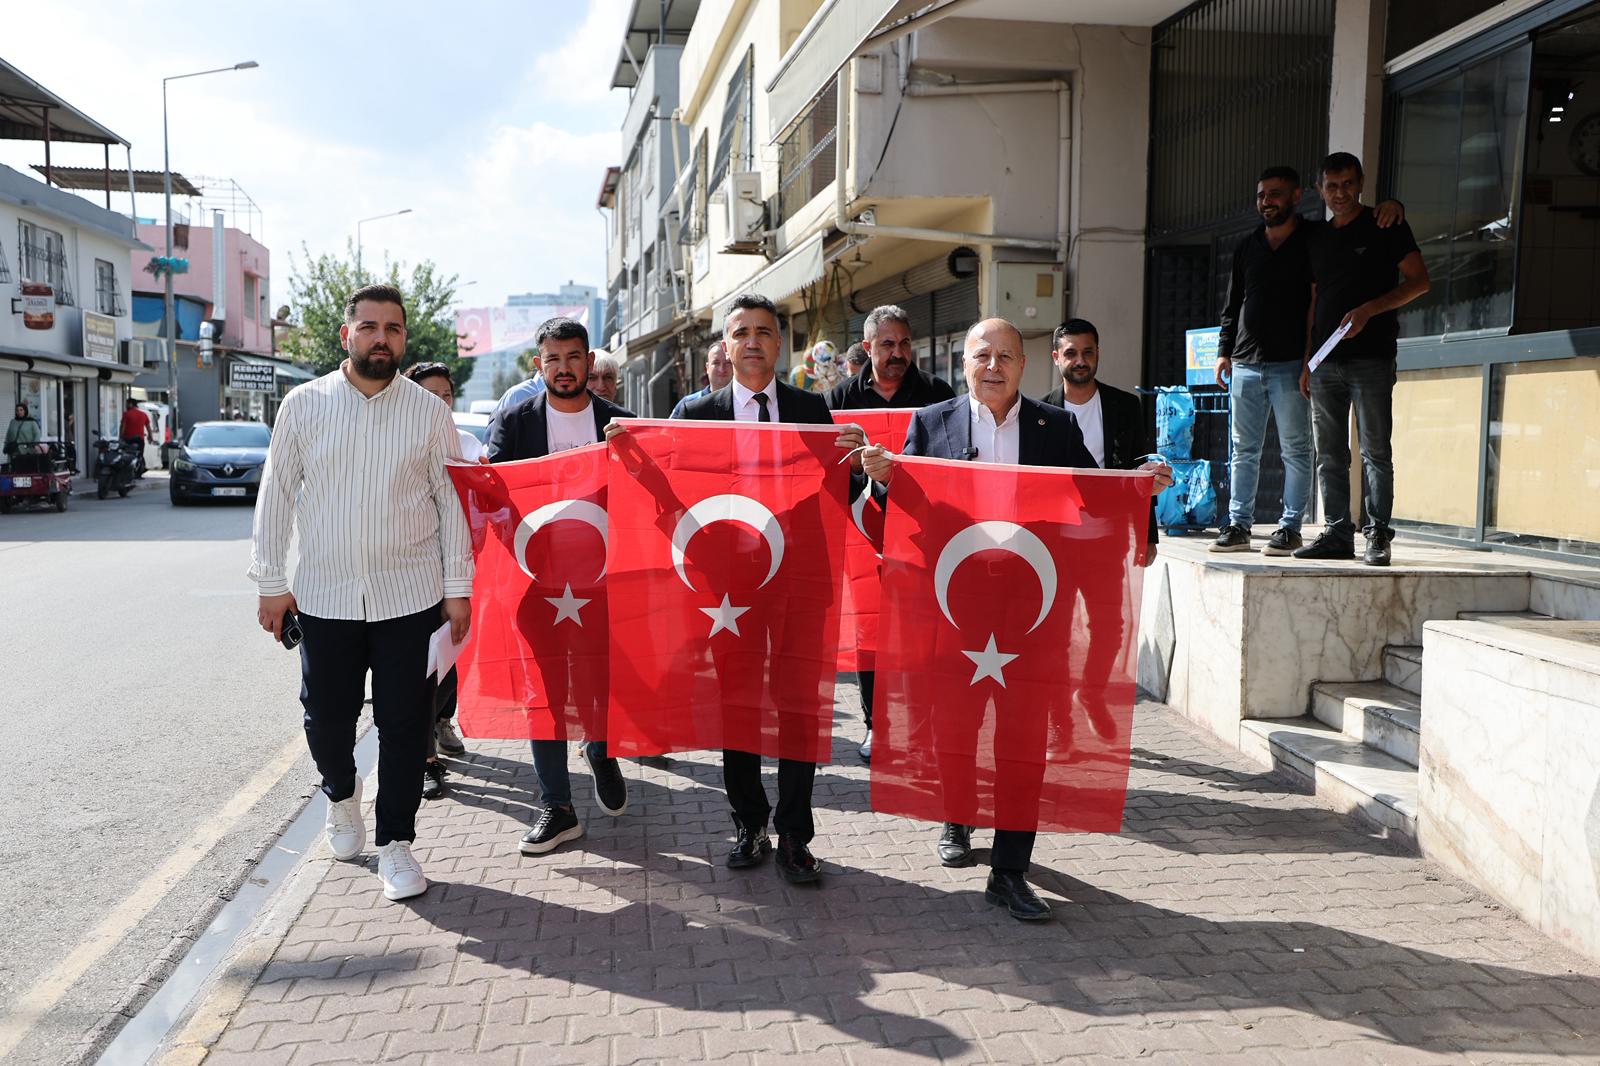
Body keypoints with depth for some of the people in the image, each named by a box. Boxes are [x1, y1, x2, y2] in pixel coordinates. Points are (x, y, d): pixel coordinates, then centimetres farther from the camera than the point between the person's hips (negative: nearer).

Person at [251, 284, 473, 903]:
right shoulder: (304, 405, 2)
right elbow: (276, 494, 7)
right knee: (326, 717, 10)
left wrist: (457, 588, 1)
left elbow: (452, 502, 4)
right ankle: (341, 796, 42)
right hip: (324, 595, 1)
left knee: (404, 723, 3)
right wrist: (271, 582, 5)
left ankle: (395, 843, 18)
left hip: (409, 595, -1)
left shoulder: (429, 412, 1)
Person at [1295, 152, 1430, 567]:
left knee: (1375, 452, -4)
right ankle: (1337, 533, 10)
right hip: (1325, 362, 5)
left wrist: (1369, 310, -15)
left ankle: (1377, 535, 0)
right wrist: (1307, 361, 13)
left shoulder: (1386, 227, 4)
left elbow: (1418, 281, -1)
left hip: (1371, 357, -5)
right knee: (1329, 455, 5)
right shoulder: (1317, 237, 18)